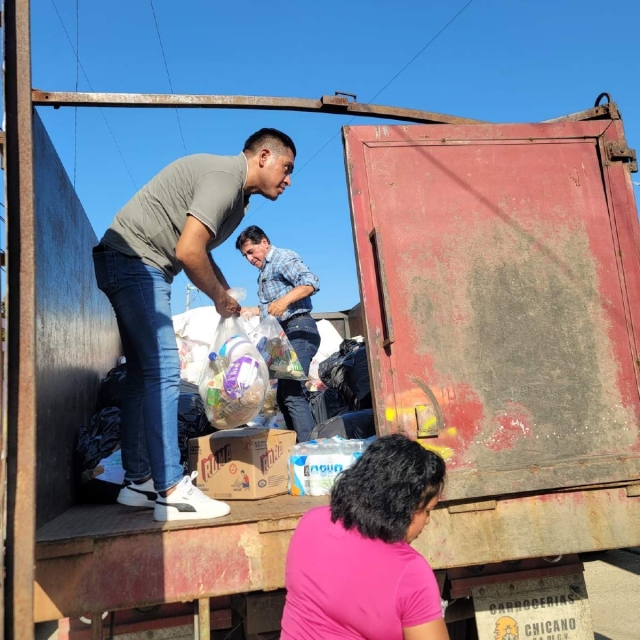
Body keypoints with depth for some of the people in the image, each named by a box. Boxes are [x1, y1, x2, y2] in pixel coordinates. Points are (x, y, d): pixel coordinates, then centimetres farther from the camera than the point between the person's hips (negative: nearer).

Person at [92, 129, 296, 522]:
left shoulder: (236, 194, 17)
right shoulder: (225, 176, -15)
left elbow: (201, 255, 20)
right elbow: (188, 251, -24)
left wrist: (232, 303, 10)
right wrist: (221, 297, -9)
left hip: (136, 268, 11)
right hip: (134, 261, -11)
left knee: (144, 374, 9)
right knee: (163, 371, -13)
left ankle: (139, 482, 16)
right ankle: (172, 492, -10)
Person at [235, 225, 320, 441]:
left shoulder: (283, 257, -1)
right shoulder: (265, 271, 27)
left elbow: (311, 282, -18)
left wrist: (285, 299, -30)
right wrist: (251, 311, 16)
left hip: (298, 329, -11)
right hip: (285, 334, 11)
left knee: (293, 394, -19)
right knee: (284, 395, 9)